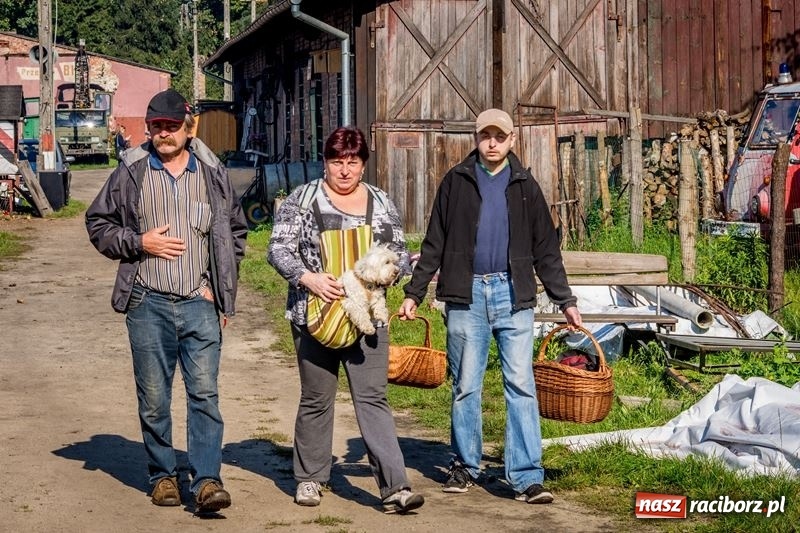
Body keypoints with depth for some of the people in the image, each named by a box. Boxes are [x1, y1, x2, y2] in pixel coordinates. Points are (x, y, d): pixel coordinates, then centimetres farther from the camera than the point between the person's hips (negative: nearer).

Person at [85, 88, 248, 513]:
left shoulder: (213, 173, 8)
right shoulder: (130, 172, 4)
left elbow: (235, 231, 17)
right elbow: (98, 224, 9)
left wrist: (219, 287, 8)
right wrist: (139, 242, -8)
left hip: (199, 304, 0)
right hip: (148, 304, 0)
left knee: (205, 393, -8)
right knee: (153, 399, 6)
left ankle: (206, 480, -8)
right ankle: (163, 475, 19)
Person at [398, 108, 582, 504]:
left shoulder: (525, 185, 9)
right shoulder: (456, 182, 6)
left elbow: (546, 250, 12)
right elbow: (434, 245, 8)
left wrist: (565, 300, 9)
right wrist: (413, 293, 3)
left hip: (514, 294, 0)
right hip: (466, 295, 0)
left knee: (521, 385, -3)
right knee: (465, 386, 6)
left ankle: (526, 477, -2)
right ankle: (465, 466, 19)